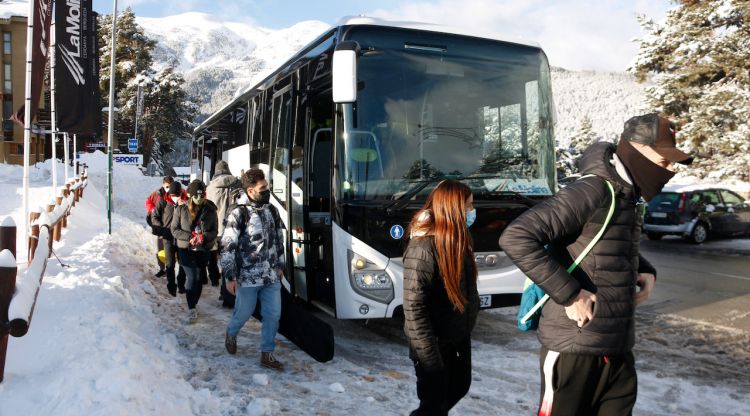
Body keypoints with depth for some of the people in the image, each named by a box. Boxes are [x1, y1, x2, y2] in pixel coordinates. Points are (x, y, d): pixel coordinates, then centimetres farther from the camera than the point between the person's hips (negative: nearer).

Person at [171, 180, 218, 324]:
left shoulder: (210, 210, -4)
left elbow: (215, 231, 3)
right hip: (185, 249, -2)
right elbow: (174, 230, -2)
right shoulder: (181, 209, -6)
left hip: (203, 250, 2)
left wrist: (204, 237, -18)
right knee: (192, 278, -10)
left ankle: (193, 305, 29)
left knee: (199, 279, 9)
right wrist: (190, 237, -17)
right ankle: (191, 310, 0)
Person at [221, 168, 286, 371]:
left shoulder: (272, 211, 6)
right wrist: (230, 277, -13)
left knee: (273, 315, 5)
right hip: (247, 277, -5)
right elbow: (228, 247, -11)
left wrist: (280, 266, 17)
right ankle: (231, 334, 44)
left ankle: (267, 354, 20)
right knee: (244, 313, 11)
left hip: (272, 277, 5)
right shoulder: (239, 214, -12)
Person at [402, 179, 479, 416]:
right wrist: (431, 358, -25)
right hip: (435, 344, -8)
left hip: (459, 336, 8)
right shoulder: (422, 248, -27)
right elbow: (414, 308, -27)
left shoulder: (457, 238, 0)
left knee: (460, 386, 25)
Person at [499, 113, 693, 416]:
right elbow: (516, 238, -27)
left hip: (618, 349, 8)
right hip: (575, 348, -8)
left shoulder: (629, 199, 9)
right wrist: (569, 294, -24)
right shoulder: (592, 192, -19)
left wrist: (646, 271, 8)